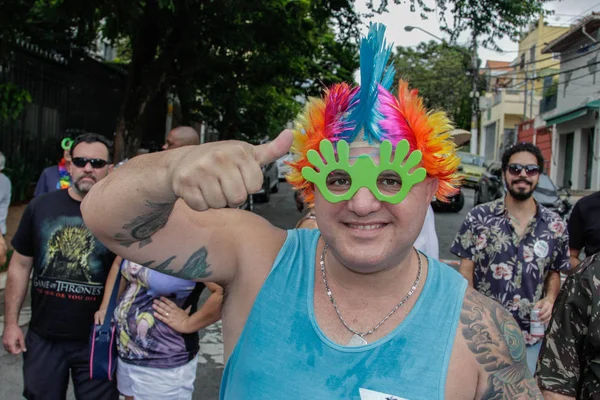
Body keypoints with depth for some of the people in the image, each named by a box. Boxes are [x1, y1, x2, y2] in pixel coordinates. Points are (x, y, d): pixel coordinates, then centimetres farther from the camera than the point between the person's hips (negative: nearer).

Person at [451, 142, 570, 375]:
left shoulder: (554, 226, 1)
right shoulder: (479, 218, -5)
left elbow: (554, 272, 13)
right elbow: (466, 272, -4)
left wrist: (550, 298, -7)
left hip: (531, 335, 2)